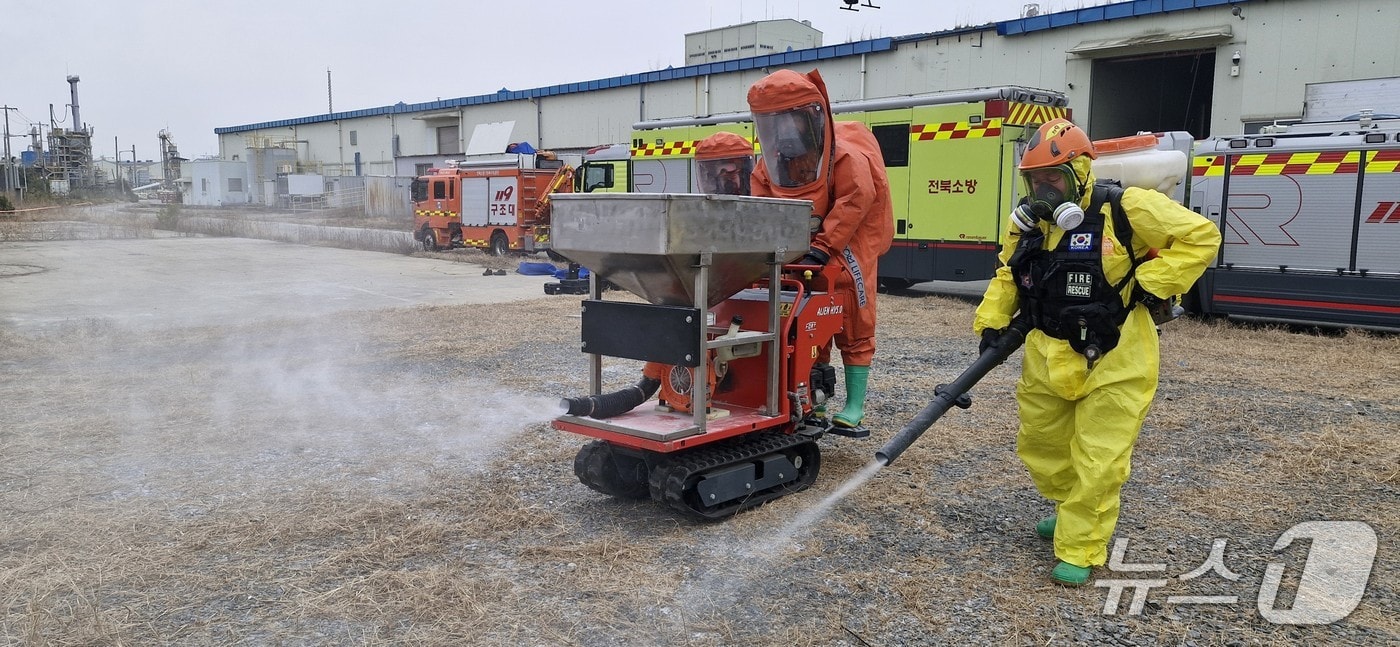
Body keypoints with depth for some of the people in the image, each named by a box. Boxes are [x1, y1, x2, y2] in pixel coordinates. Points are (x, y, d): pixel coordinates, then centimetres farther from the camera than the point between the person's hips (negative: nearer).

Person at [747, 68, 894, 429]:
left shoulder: (844, 154, -17)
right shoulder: (774, 163, 0)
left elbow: (855, 200, -24)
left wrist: (825, 246, -28)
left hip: (846, 252, -6)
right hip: (799, 256, 6)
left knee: (853, 328, -1)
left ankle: (854, 405, 5)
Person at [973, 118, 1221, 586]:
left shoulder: (1125, 210, -15)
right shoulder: (1026, 221, 2)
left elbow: (1201, 237, -9)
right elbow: (1008, 275, 15)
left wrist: (1148, 284, -16)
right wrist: (992, 321, 2)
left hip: (1112, 364, -6)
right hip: (1047, 358, 6)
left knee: (1098, 464, -2)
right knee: (1040, 447, 18)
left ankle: (1079, 550, 11)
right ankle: (1072, 509, 43)